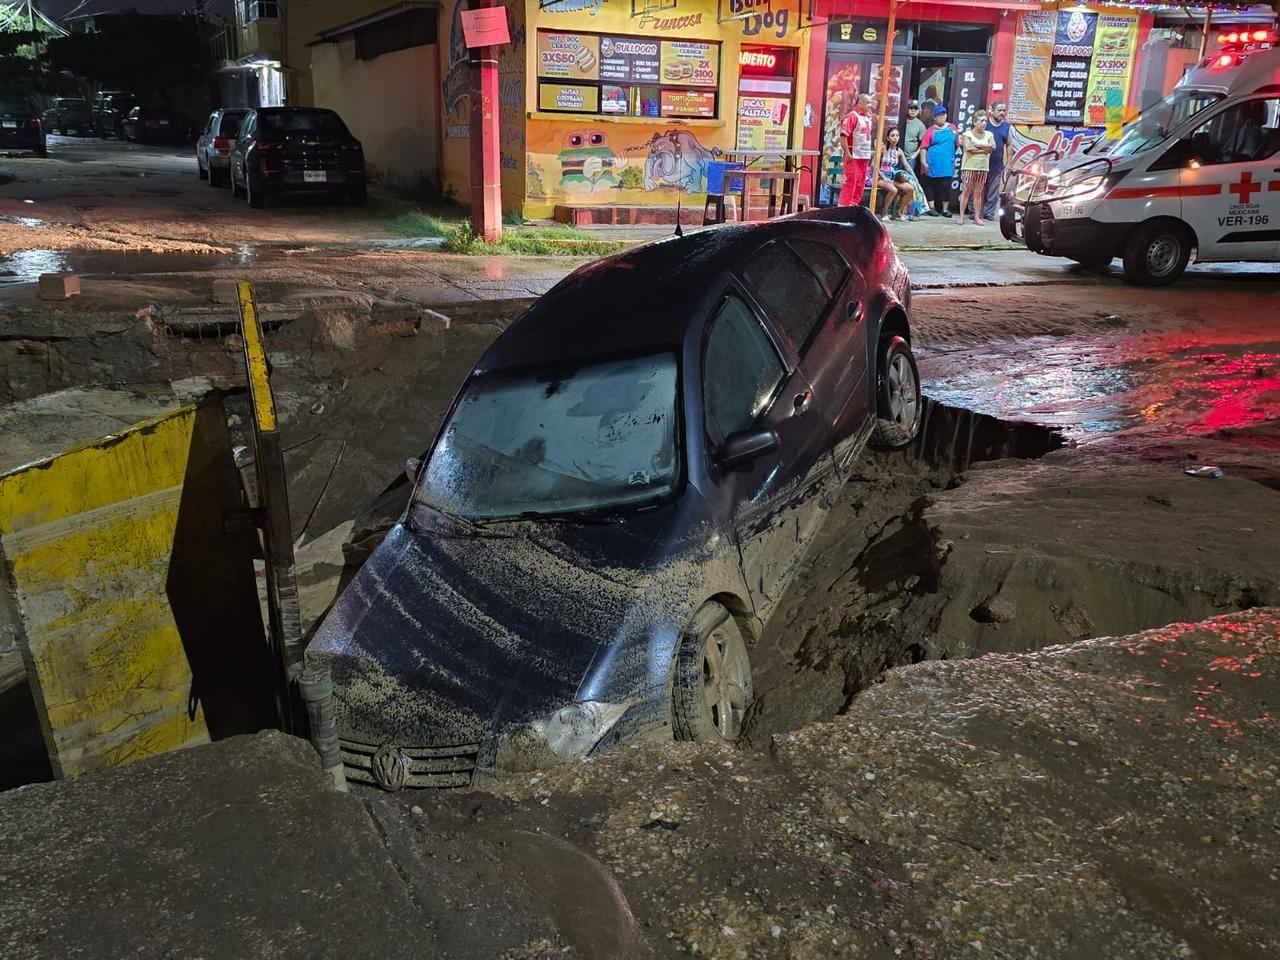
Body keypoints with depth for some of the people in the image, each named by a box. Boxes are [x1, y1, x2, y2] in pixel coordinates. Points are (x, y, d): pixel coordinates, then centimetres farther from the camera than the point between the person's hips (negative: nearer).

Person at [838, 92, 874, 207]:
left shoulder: (868, 118, 16)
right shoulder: (852, 116, -10)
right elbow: (843, 134, -18)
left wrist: (869, 154, 17)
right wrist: (847, 153, -21)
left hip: (864, 156, 8)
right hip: (853, 156, -8)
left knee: (860, 184, 9)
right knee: (850, 182, -8)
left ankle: (854, 205, 16)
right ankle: (843, 207, -5)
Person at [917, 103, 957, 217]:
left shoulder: (952, 128, 11)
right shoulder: (931, 131, -1)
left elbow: (957, 144, 23)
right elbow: (923, 147, -6)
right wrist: (923, 163, -12)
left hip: (947, 165, 2)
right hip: (933, 165, -2)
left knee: (946, 187, 1)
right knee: (931, 187, 4)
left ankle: (945, 209, 9)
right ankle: (931, 208, 14)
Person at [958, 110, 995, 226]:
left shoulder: (988, 134, 11)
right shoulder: (968, 134, -1)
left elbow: (993, 146, -5)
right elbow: (968, 148, -16)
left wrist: (977, 145, -12)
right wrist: (984, 150, -9)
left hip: (982, 168, 4)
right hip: (969, 167, -4)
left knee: (978, 193, 6)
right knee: (966, 191, -3)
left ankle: (977, 217, 8)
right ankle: (961, 216, -1)